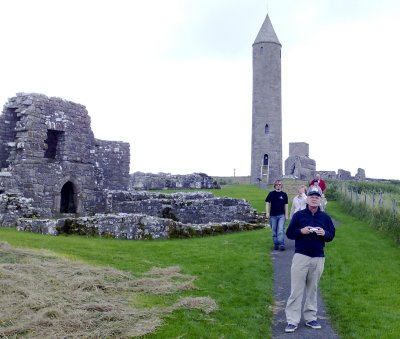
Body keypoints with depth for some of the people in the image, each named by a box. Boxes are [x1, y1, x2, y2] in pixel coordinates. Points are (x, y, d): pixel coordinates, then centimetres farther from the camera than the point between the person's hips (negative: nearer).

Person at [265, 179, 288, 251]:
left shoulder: (284, 194, 3)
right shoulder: (271, 193, 1)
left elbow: (286, 205, 7)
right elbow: (267, 203, 2)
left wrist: (286, 215, 5)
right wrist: (267, 213, -7)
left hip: (281, 215, -1)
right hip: (273, 215, 1)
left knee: (281, 230, -11)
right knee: (274, 231, 8)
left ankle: (281, 244, -10)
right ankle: (276, 244, 18)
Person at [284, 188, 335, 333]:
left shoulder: (325, 217, 7)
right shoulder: (298, 215, 1)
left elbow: (331, 235, 12)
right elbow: (289, 233, 2)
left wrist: (324, 234, -9)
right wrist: (301, 231, -15)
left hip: (318, 258, 3)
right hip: (301, 256, -2)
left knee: (312, 289, 11)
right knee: (296, 289, -3)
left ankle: (310, 318, 22)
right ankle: (292, 321, 1)